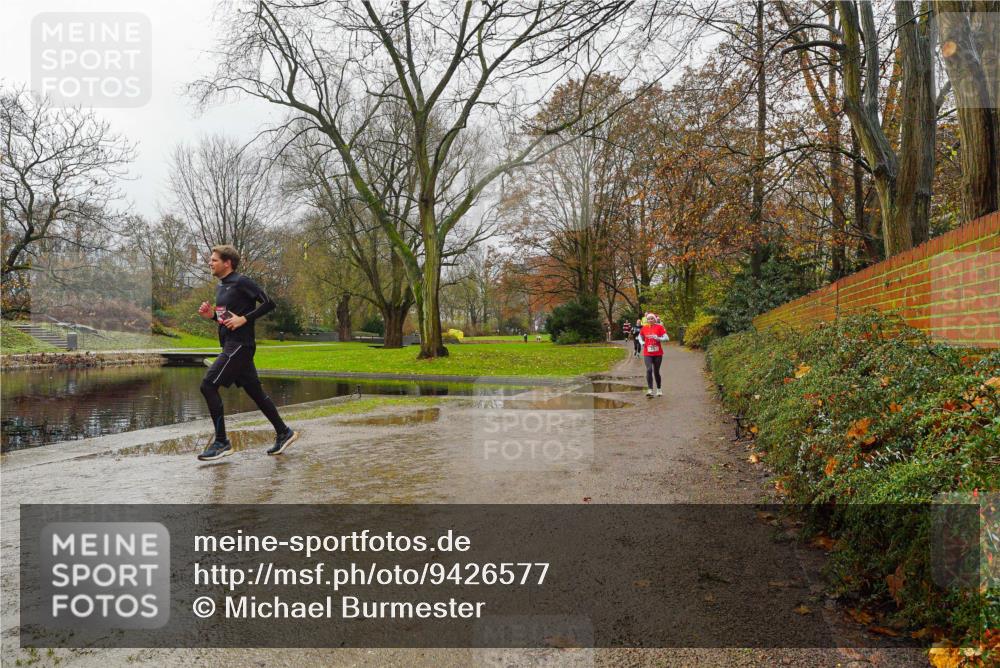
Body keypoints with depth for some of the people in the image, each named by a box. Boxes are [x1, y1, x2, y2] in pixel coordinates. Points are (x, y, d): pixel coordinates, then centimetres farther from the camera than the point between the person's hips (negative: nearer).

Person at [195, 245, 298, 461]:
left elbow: (269, 303, -16)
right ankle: (284, 433, 22)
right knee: (255, 392, 12)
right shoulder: (220, 287, 17)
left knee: (208, 385, -13)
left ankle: (221, 443, -7)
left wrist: (244, 319, -20)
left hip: (240, 345, -9)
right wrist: (211, 315, 7)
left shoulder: (241, 282, -10)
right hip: (230, 345, 9)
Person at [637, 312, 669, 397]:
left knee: (656, 371, 8)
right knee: (649, 370, -17)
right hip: (647, 353, 1)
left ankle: (659, 389, 28)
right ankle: (650, 390, -19)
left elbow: (666, 338, -9)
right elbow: (640, 337, 20)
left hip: (658, 353, -1)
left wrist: (658, 338, -25)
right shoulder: (644, 328, 4)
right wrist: (641, 342, -1)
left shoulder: (659, 327, -4)